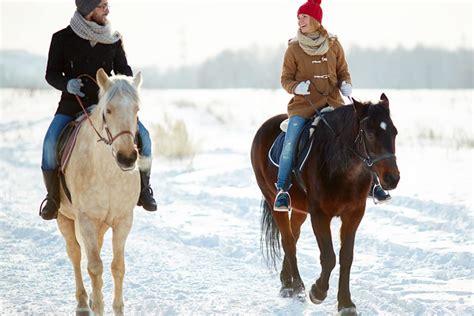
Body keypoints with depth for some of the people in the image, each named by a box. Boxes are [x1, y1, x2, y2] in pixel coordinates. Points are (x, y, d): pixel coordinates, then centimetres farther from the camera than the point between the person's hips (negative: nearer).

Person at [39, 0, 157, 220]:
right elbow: (52, 73, 1)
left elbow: (123, 68, 12)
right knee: (51, 142, -27)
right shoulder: (62, 39, -2)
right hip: (72, 103, -2)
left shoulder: (113, 40, 5)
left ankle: (143, 188, 4)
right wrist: (66, 84, -20)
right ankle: (52, 196, -9)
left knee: (142, 136, -17)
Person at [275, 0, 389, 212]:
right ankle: (282, 190, -12)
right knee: (290, 142, -21)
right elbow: (285, 79, 4)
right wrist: (296, 87, -17)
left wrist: (346, 84, -8)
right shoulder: (293, 49, 0)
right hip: (303, 104, -2)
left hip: (332, 102, 2)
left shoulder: (333, 46, 5)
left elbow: (343, 71, 14)